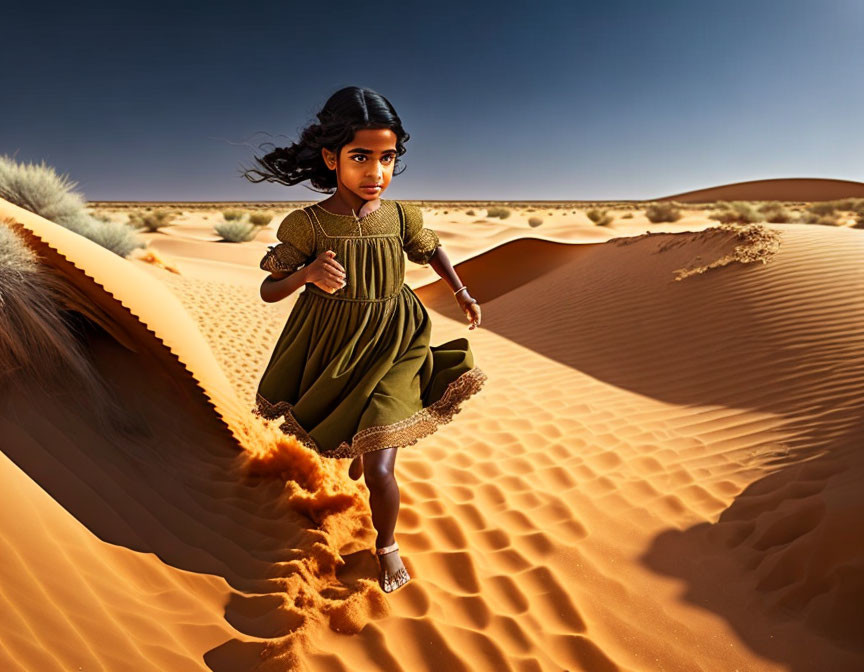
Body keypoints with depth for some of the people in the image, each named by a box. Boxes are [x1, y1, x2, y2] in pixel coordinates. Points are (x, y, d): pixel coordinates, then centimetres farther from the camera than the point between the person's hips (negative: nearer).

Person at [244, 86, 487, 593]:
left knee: (378, 470, -6)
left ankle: (387, 545, 25)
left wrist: (462, 294, 6)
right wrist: (307, 273, -31)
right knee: (343, 434, 27)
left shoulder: (401, 217, -9)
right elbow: (268, 290, -11)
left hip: (391, 348, 0)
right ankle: (361, 447, 67)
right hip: (329, 351, 1)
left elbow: (431, 249, 13)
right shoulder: (307, 224, -16)